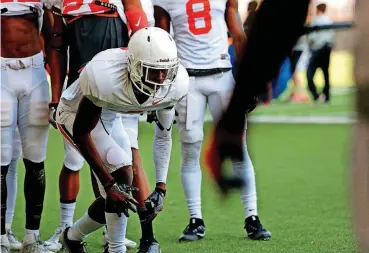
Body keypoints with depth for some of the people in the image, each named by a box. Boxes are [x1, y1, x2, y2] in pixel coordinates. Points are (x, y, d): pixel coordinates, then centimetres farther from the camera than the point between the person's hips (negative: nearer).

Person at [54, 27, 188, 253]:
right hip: (77, 114, -6)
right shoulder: (106, 79, -41)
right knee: (122, 172, -24)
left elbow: (163, 136, -9)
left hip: (112, 117, 6)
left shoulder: (175, 84, -25)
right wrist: (109, 184, -30)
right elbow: (81, 132, -29)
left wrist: (161, 188, -13)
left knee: (116, 191, 2)